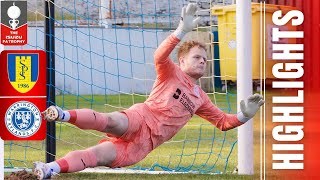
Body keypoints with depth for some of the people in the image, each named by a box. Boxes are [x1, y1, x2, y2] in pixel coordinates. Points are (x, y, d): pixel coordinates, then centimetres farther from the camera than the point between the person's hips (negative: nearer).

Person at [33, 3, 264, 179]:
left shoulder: (201, 99, 26)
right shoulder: (172, 73, 8)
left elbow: (223, 121, 29)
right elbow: (160, 56, -14)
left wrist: (244, 115, 8)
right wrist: (182, 30, -26)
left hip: (144, 143, 3)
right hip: (139, 119, -3)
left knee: (100, 156, -21)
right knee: (111, 121, -40)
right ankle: (64, 115, -56)